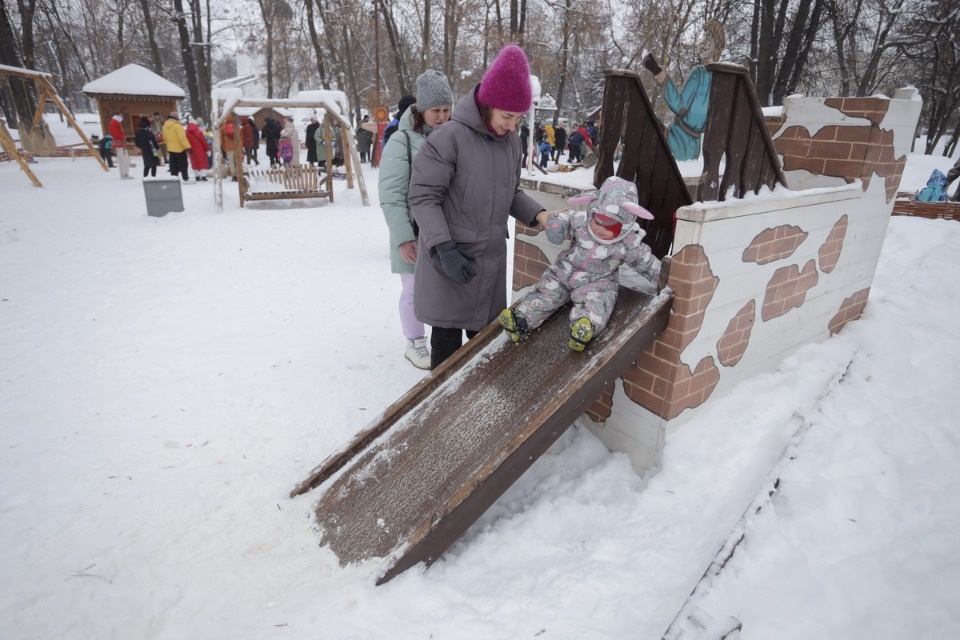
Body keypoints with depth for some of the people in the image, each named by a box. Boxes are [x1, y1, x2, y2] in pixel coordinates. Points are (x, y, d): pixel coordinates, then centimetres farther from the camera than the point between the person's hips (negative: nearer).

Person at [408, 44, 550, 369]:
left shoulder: (511, 141, 6)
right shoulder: (450, 137, -15)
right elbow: (423, 196, -15)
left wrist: (538, 214, -3)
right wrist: (444, 248, -24)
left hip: (491, 258, 6)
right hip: (450, 257, -6)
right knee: (447, 342, 5)